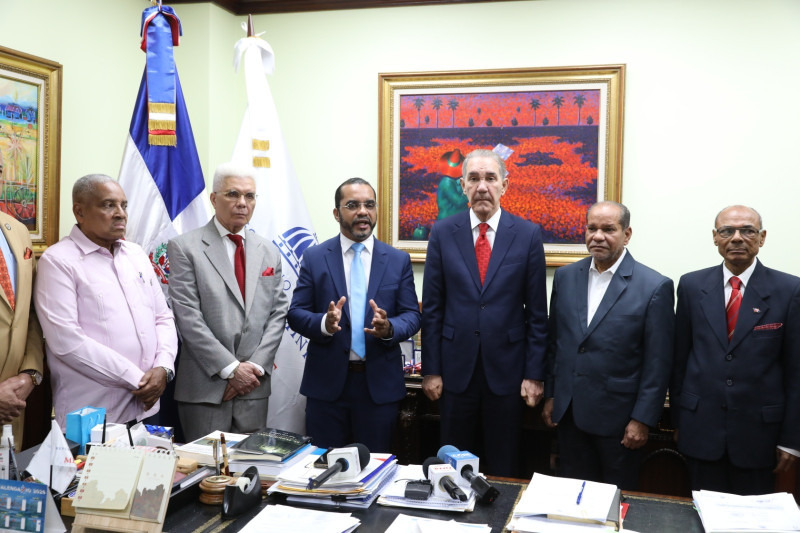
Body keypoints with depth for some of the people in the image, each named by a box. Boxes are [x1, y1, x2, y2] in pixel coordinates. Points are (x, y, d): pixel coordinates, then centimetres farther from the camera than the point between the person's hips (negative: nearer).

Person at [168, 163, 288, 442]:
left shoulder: (269, 252, 11)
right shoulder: (185, 248, -3)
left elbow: (278, 313, 8)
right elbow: (188, 317, -9)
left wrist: (257, 366, -5)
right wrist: (230, 368, -12)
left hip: (254, 387, 4)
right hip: (204, 386, -4)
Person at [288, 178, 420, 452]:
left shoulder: (398, 260, 4)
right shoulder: (314, 258, 2)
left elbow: (412, 315, 2)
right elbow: (296, 313, -1)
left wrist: (389, 328, -20)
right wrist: (325, 323, -21)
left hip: (380, 384, 1)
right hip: (327, 381, 0)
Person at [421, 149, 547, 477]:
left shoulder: (528, 234, -2)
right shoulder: (443, 233, 0)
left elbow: (536, 311, -1)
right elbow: (432, 308, 1)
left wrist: (534, 374, -3)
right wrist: (431, 370, -1)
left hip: (506, 369, -1)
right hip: (456, 368, 1)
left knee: (504, 469, 12)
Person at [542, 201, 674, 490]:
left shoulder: (655, 287, -10)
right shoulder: (565, 277, 4)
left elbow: (658, 363, -9)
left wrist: (642, 419, -11)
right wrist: (550, 395, 9)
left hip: (618, 418, -4)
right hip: (569, 412, 4)